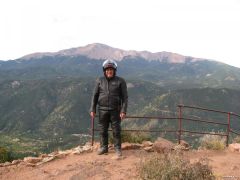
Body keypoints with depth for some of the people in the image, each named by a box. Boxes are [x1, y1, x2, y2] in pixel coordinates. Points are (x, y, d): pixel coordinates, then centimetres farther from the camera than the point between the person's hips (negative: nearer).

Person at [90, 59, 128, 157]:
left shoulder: (120, 81, -2)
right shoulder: (99, 81, 4)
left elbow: (124, 97, -3)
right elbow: (95, 95, 7)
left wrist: (123, 111, -11)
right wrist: (92, 109, 2)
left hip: (115, 110, -2)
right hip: (102, 110, 2)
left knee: (116, 130, 3)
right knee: (103, 130, 9)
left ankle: (117, 148, 16)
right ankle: (103, 147, 23)